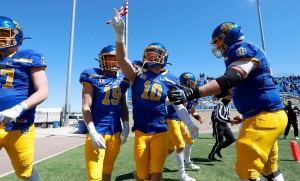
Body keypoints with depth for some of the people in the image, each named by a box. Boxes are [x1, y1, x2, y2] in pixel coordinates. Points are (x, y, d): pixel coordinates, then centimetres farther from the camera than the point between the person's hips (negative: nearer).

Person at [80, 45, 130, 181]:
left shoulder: (122, 80, 9)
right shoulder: (93, 77, -4)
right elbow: (86, 106, -7)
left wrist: (126, 126, 6)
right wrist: (92, 132, -13)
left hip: (115, 132, 5)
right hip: (97, 131, -4)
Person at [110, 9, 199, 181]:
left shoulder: (169, 79, 2)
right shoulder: (138, 73, -3)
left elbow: (178, 105, 6)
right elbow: (122, 59, -19)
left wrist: (190, 124, 0)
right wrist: (119, 34, -32)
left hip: (161, 131, 1)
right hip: (141, 131, -1)